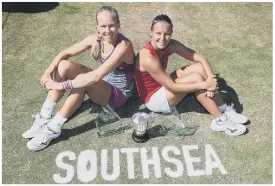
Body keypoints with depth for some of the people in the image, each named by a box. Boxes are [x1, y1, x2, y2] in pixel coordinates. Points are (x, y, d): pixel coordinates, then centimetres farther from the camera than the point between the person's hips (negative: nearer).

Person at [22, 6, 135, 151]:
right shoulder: (96, 38, -7)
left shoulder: (123, 46, -28)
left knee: (82, 80, -35)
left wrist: (62, 85, -34)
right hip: (102, 84, 7)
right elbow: (65, 53, -3)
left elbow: (97, 76, -36)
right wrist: (49, 70, -23)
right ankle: (44, 118, -9)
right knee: (64, 65, -13)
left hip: (119, 94, -7)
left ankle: (53, 128, -20)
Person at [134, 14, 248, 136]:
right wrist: (204, 84, -29)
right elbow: (172, 86, -29)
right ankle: (220, 121, -10)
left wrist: (211, 78, -26)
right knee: (196, 78, -22)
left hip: (163, 86, 7)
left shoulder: (171, 45, -10)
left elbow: (200, 58, -9)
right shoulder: (148, 57, -31)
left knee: (199, 67, -10)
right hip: (153, 99, -7)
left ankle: (225, 110, -4)